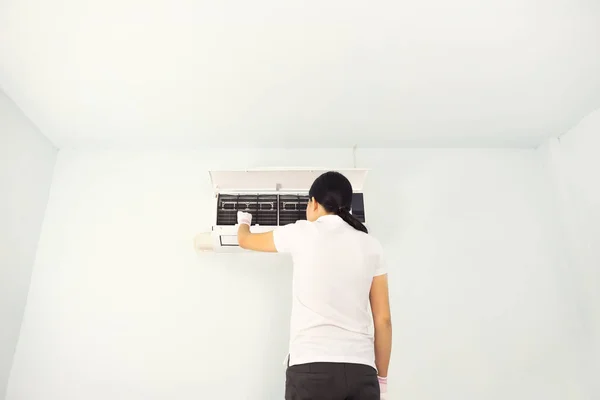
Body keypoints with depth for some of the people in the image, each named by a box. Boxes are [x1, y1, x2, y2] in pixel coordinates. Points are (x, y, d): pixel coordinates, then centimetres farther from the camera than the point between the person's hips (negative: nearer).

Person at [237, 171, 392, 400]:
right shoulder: (370, 245, 8)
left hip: (312, 367, -3)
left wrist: (244, 221, 42)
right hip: (360, 370, 3)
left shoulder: (302, 233, 2)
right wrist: (382, 377, 17)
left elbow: (245, 240, 20)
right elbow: (383, 319, 7)